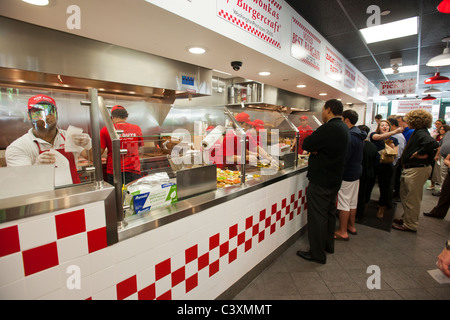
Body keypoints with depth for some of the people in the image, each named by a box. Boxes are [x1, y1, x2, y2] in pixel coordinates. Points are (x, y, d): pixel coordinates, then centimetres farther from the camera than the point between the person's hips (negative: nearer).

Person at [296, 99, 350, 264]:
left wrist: (312, 147, -2)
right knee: (329, 213, 21)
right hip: (334, 179, 10)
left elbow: (306, 145, -21)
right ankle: (328, 245, 38)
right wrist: (316, 149, -6)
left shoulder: (329, 128, -23)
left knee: (317, 217, 1)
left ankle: (317, 254, 13)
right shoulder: (344, 128, 10)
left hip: (320, 182, -10)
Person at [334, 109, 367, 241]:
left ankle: (342, 232, 9)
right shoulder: (359, 134, 9)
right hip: (357, 171, 10)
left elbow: (343, 159, -24)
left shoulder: (350, 137, -22)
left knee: (344, 203, -1)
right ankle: (351, 226, 32)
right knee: (353, 201, 19)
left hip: (347, 174, -10)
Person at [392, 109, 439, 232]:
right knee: (404, 195, 21)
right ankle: (406, 219, 35)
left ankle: (410, 225, 14)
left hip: (417, 170, -11)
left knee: (412, 198, 1)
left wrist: (419, 153, -24)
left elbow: (434, 143, -36)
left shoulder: (421, 133, -19)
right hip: (410, 169, 11)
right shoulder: (418, 132, 13)